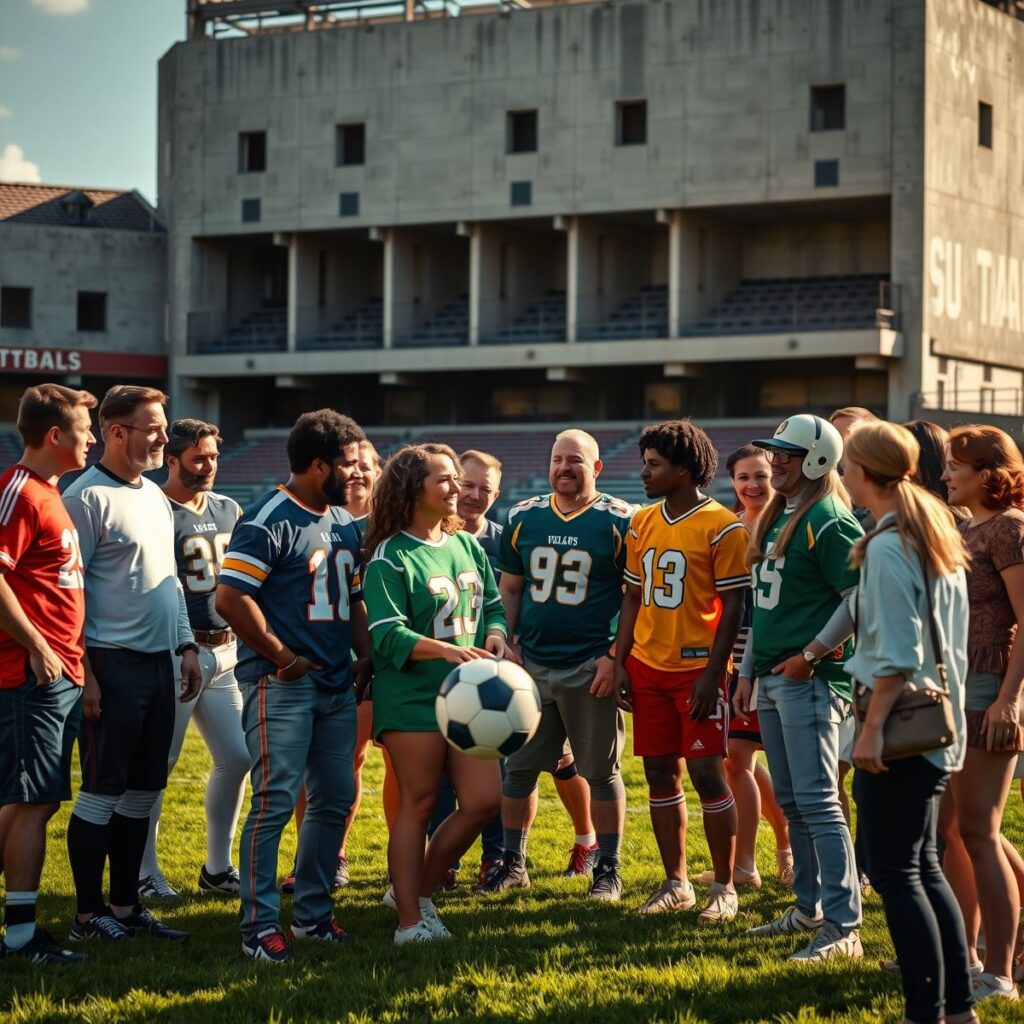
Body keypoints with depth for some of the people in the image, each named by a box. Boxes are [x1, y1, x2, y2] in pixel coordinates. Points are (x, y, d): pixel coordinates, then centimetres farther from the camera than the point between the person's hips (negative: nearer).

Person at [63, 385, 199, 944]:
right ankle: (88, 913, 6)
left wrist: (186, 645, 16)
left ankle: (125, 905, 20)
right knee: (102, 792, -2)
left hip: (159, 663, 8)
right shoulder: (88, 497, -11)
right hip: (113, 665, -8)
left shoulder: (155, 495, 16)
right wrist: (84, 672, -17)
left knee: (143, 790, 11)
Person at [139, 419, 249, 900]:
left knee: (236, 757, 9)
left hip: (225, 652, 8)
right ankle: (144, 872, 9)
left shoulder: (229, 510, 14)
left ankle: (217, 868, 22)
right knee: (157, 763, -2)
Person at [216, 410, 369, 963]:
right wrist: (283, 658, -15)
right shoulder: (269, 520, -12)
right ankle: (259, 926, -3)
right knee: (275, 802, -8)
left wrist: (366, 655, 9)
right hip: (281, 686, -9)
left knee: (335, 800, 11)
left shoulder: (345, 524, 16)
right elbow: (230, 597, -18)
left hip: (336, 685, 9)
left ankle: (312, 913, 23)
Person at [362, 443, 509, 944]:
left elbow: (493, 605, 19)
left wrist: (495, 634, -4)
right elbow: (388, 635, -17)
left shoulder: (467, 546, 12)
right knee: (418, 804, -2)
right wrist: (445, 650, -30)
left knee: (484, 799, 2)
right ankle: (410, 921, 7)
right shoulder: (391, 558, -9)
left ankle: (415, 890, 20)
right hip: (412, 697, -7)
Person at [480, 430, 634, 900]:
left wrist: (615, 655, -12)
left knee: (601, 771, 3)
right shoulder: (524, 518, 9)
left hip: (592, 667, -4)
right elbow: (510, 589, 16)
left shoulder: (619, 522, -3)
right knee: (519, 766, 9)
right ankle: (512, 862, 21)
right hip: (531, 665, 4)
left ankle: (608, 867, 13)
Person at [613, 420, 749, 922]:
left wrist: (712, 673, -15)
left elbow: (732, 604, -9)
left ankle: (724, 887, 7)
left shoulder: (722, 526, -8)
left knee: (707, 772, -4)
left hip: (698, 668, -6)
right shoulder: (642, 524, 10)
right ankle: (675, 884, 19)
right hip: (647, 667, 6)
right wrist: (621, 663, 8)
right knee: (660, 773, 9)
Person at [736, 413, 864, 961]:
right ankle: (810, 908, 24)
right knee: (792, 803, 15)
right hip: (772, 679, 10)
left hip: (809, 680, -10)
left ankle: (843, 926, -10)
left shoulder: (830, 522, -13)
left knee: (817, 802, -11)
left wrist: (811, 655, -17)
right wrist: (748, 670, 20)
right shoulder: (776, 518, 16)